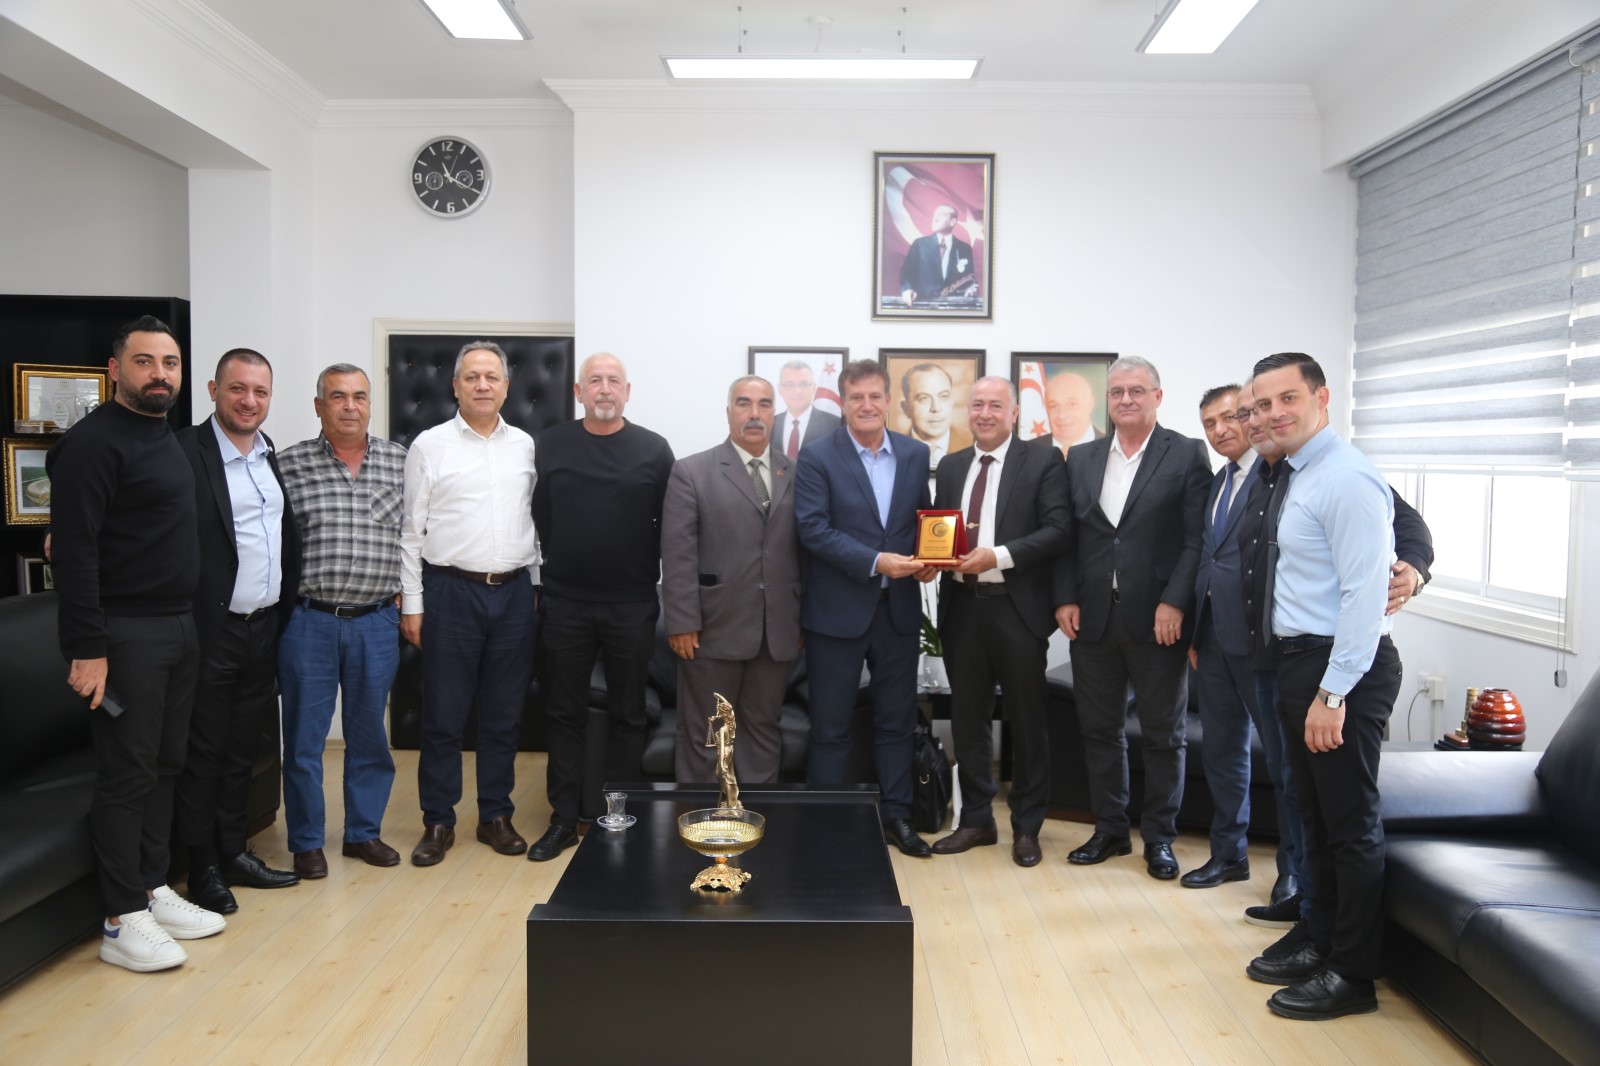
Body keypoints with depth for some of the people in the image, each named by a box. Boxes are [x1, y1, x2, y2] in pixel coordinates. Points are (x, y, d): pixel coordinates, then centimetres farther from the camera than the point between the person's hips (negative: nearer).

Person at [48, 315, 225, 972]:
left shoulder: (170, 440, 14)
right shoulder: (94, 442, -12)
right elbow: (73, 550, -17)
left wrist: (191, 620, 13)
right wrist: (86, 647, -21)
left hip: (179, 628, 8)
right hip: (124, 633, -8)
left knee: (165, 766, 14)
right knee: (127, 776, -1)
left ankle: (154, 892, 27)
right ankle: (122, 923, 10)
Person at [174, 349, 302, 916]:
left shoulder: (272, 455, 9)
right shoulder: (186, 452, -13)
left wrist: (284, 611, 14)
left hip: (263, 629, 7)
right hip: (212, 631, -6)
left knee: (242, 749, 17)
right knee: (204, 753, 6)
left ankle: (234, 852, 30)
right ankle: (203, 868, 20)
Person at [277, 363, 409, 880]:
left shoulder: (400, 462, 4)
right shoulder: (289, 463, -1)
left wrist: (404, 594, 3)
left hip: (377, 623, 2)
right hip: (308, 621, -2)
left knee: (370, 734, 12)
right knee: (304, 736, 6)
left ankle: (363, 833, 28)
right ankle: (306, 842, 21)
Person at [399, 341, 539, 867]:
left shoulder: (525, 446, 9)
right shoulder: (430, 445, 1)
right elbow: (411, 531, 0)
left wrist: (537, 589, 8)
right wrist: (411, 604, -4)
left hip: (515, 592, 3)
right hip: (452, 591, -3)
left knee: (504, 715, 10)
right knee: (443, 716, 4)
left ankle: (496, 815, 23)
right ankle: (438, 822, 17)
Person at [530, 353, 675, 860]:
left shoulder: (653, 449, 1)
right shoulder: (551, 445, 4)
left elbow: (668, 525, 2)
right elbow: (538, 516, 6)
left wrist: (650, 578, -1)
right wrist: (539, 580, 4)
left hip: (632, 607, -1)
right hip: (565, 604, 1)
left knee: (627, 715, 9)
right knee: (565, 713, 9)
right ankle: (563, 820, 20)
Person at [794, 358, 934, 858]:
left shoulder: (916, 454, 7)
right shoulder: (817, 458, -6)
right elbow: (814, 530, -14)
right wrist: (876, 562, -21)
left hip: (899, 610, 4)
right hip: (837, 611, -4)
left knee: (896, 720, 14)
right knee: (830, 725, 7)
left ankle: (896, 816, 28)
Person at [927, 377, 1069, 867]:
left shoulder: (1043, 460, -2)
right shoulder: (950, 467, 13)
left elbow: (1057, 531, -11)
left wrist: (998, 556, -20)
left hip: (1018, 608, -4)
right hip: (962, 607, 5)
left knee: (1027, 721, 7)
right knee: (967, 718, 12)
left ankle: (1026, 827, 21)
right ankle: (976, 820, 26)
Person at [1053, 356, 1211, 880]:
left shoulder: (1187, 455, -2)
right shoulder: (1081, 458, 10)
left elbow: (1197, 538, -7)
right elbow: (1067, 535, 9)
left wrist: (1174, 602, -15)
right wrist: (1066, 598, 0)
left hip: (1158, 619, -3)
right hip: (1093, 618, 4)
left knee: (1164, 733, 8)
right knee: (1099, 729, 11)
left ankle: (1159, 838, 22)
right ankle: (1109, 830, 26)